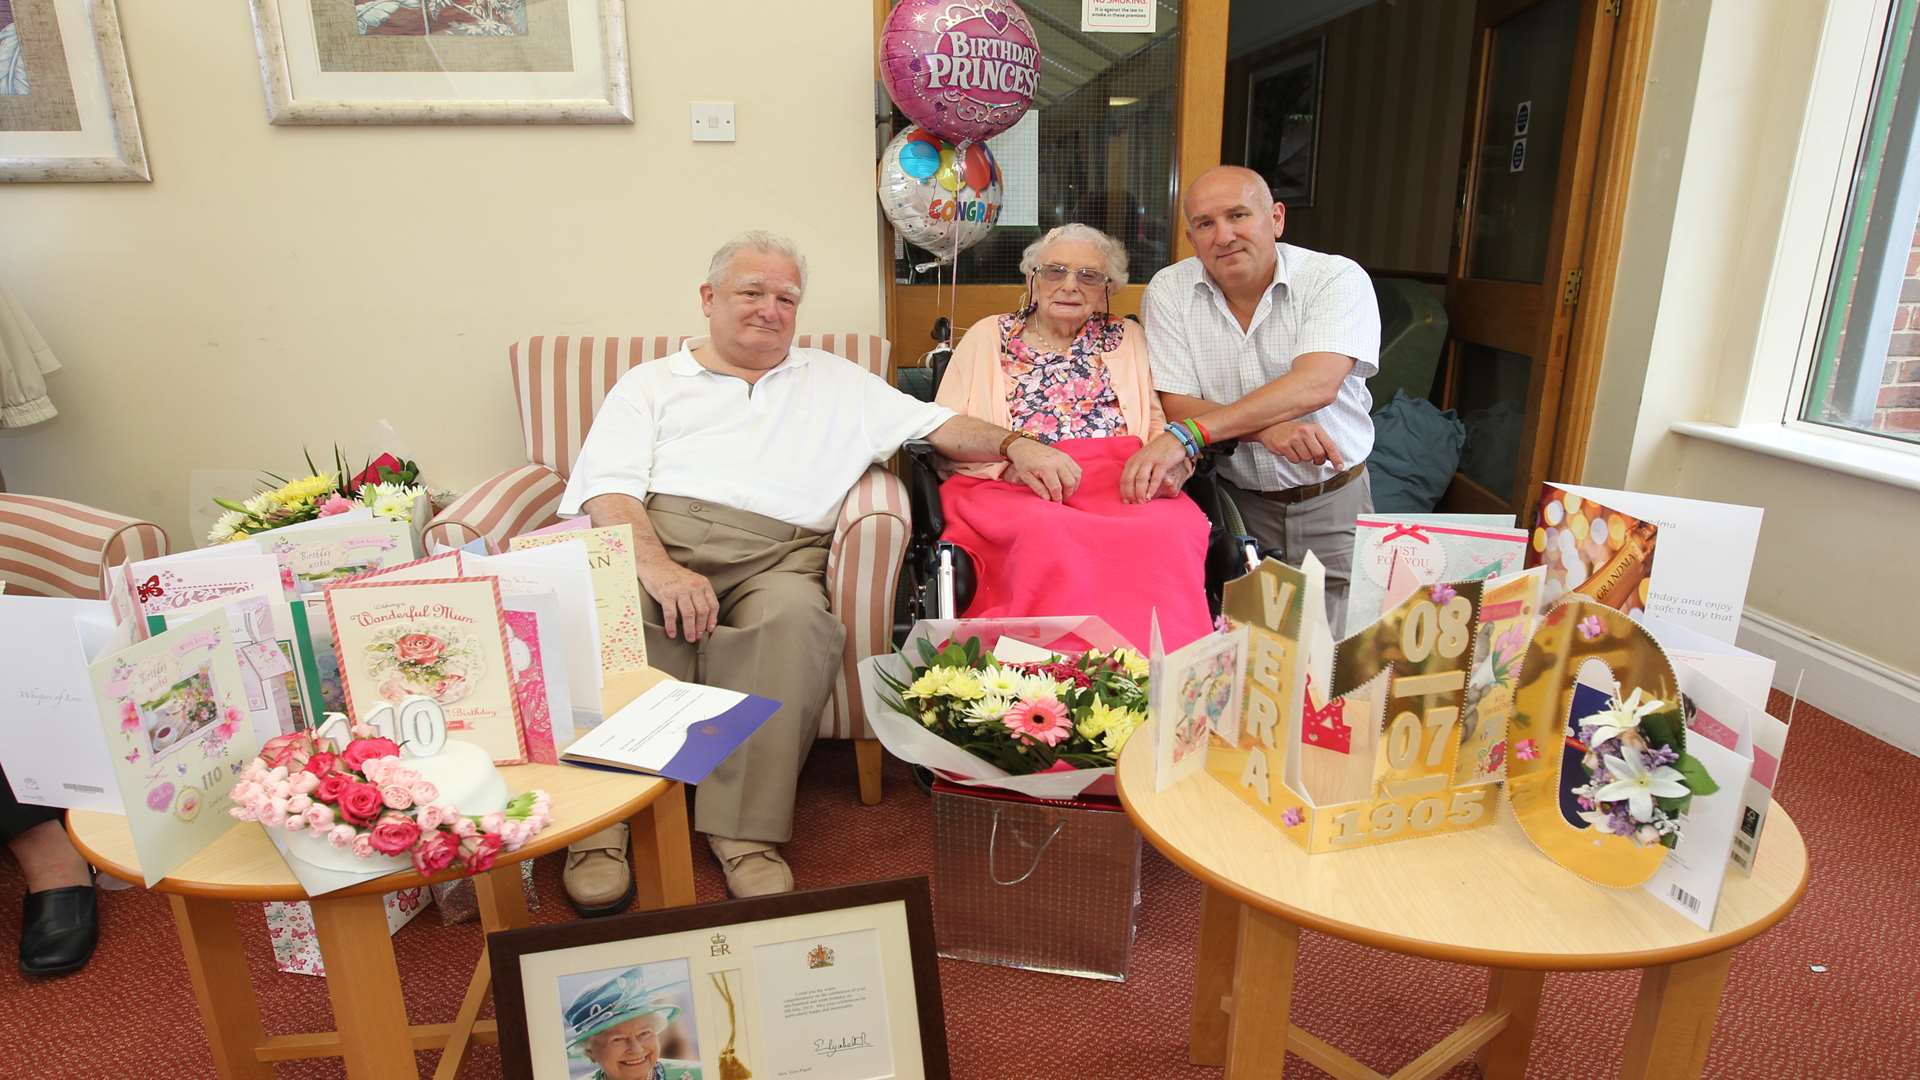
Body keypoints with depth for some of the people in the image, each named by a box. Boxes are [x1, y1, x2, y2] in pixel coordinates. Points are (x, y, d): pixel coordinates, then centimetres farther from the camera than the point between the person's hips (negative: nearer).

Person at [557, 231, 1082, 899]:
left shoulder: (835, 381, 29)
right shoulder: (650, 385, 23)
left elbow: (939, 426, 22)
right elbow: (608, 492, 6)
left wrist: (1013, 444, 1)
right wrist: (660, 570, -15)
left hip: (775, 557, 1)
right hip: (651, 539, 0)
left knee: (796, 615, -35)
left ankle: (746, 832, -31)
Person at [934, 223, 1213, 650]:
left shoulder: (1128, 339, 24)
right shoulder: (989, 336, 18)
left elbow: (1162, 423, 17)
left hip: (1122, 487, 2)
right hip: (1012, 489, -1)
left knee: (1171, 529, -32)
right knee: (1046, 532, -37)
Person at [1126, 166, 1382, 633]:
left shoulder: (1338, 278, -11)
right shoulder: (1169, 291, -4)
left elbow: (1316, 384, -27)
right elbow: (1175, 405, -9)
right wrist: (1265, 429, -27)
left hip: (1332, 504, 0)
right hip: (1234, 502, 1)